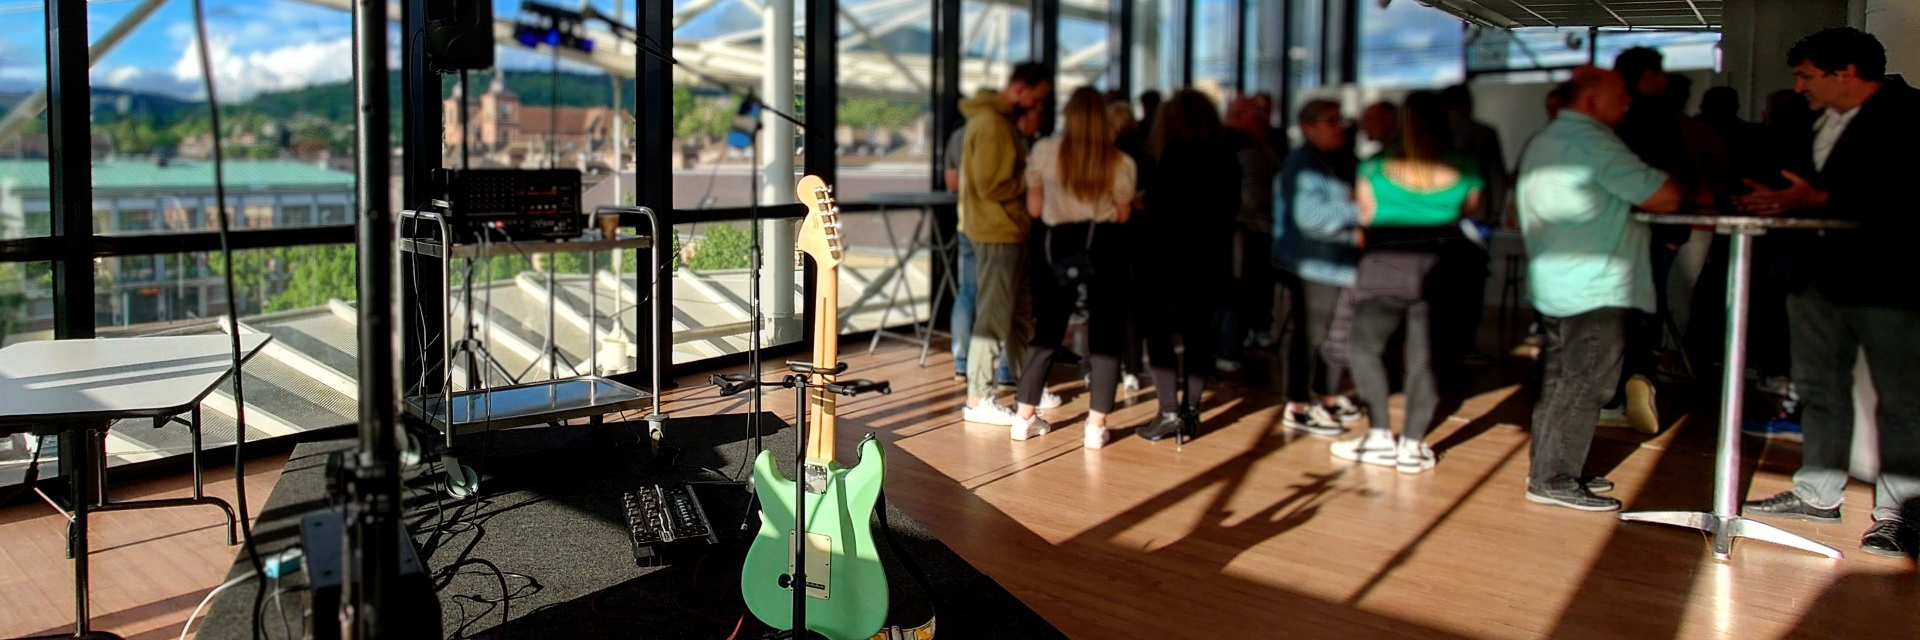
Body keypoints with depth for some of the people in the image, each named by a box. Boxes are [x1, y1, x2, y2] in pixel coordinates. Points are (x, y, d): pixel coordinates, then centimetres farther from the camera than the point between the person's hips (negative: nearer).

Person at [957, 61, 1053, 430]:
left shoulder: (1003, 120, 15)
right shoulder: (990, 123, -17)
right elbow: (991, 186, -22)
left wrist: (1029, 169, 2)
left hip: (1011, 231, 10)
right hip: (997, 232, -10)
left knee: (1021, 312, 17)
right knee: (994, 316, -5)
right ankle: (977, 400, 2)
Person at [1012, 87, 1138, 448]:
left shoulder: (1044, 152, -3)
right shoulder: (1119, 162, -4)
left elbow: (1034, 209, 2)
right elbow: (1123, 215, 2)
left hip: (1056, 246, 2)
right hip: (1103, 247, -1)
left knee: (1046, 332, 13)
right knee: (1105, 335, 7)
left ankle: (1024, 417, 17)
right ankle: (1096, 426, 5)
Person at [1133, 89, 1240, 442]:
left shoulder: (1177, 155, -12)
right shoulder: (1226, 157, 8)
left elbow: (1160, 211, -15)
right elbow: (1231, 209, 14)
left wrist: (1144, 253, -5)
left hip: (1174, 259, -7)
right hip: (1212, 259, 7)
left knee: (1159, 332, -1)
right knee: (1198, 333, 12)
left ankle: (1169, 412, -6)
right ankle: (1191, 408, 16)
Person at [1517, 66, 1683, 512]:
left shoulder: (1542, 143, 16)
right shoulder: (1594, 142, -15)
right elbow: (1664, 198, -17)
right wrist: (1683, 187, 6)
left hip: (1551, 285, 10)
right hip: (1595, 289, -10)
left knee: (1560, 379, 15)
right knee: (1584, 385, -6)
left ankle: (1548, 469, 21)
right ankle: (1554, 481, -3)